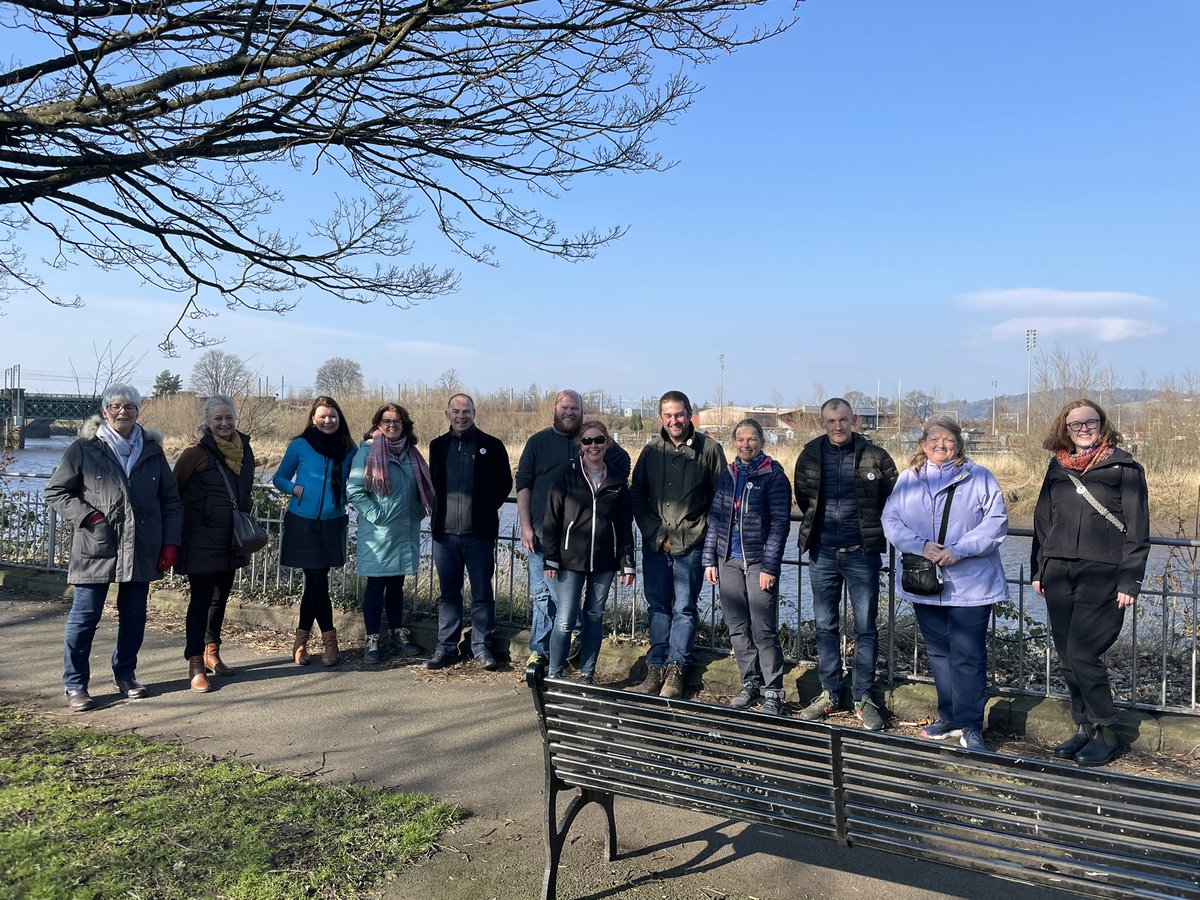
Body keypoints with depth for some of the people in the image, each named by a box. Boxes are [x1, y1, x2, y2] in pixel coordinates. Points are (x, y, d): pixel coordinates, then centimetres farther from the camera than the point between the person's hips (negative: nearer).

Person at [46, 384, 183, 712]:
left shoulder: (151, 450, 8)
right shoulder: (84, 449, -1)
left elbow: (170, 499, 11)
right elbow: (55, 492, 3)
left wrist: (170, 542, 4)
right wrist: (88, 516, -11)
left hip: (141, 549, 3)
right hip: (96, 549, -3)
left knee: (134, 616, 11)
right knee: (84, 617, 1)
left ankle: (125, 674, 28)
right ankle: (75, 685, 14)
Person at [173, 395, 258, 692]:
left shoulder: (244, 449, 7)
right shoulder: (197, 453, -11)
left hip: (230, 541, 6)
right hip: (202, 541, -6)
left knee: (220, 597, 15)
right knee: (201, 599, -5)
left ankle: (212, 653, 30)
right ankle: (196, 665, 1)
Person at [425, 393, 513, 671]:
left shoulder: (491, 446, 0)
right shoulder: (438, 445, 10)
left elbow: (505, 482, 5)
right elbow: (432, 483, 18)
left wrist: (487, 509, -1)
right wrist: (438, 514, 6)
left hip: (479, 533, -3)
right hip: (445, 533, 3)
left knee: (482, 593, 4)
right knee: (449, 593, 11)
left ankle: (481, 647, 14)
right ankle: (447, 647, 19)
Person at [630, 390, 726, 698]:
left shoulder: (709, 450, -2)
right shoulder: (651, 450, 7)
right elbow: (636, 496, 11)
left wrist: (701, 532, -6)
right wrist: (653, 532, 0)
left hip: (690, 545, -3)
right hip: (655, 543, 3)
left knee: (684, 608, 1)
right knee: (658, 606, 10)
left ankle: (676, 670, 10)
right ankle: (656, 667, 18)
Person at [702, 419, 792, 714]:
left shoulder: (773, 475, -3)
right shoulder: (728, 475, 11)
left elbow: (780, 523, -7)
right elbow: (715, 518, 13)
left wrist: (770, 566, -12)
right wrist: (710, 560, 8)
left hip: (759, 560, -5)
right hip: (729, 560, 5)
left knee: (764, 630, -5)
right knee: (737, 628, 9)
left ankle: (773, 693, 5)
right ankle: (750, 683, 22)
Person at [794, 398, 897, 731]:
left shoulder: (875, 456, -5)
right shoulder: (810, 456, 2)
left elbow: (892, 497, 7)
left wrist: (869, 525, 9)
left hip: (861, 553, -2)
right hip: (822, 553, 2)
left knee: (866, 628, 3)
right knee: (825, 626, 10)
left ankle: (863, 697, 14)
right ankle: (829, 693, 22)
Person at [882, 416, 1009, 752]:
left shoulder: (979, 478, -1)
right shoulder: (907, 479, 8)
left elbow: (997, 521, -8)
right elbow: (891, 520, 2)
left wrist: (958, 551, -17)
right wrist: (921, 546, -14)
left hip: (970, 583, -4)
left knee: (968, 655, -4)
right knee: (938, 652, 15)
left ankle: (970, 726, 6)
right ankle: (949, 716, 29)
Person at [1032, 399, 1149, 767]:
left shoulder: (1123, 467, 0)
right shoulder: (1058, 468, 13)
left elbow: (1137, 529, -3)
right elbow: (1043, 522, 18)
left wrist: (1129, 581, -9)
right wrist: (1038, 569, 12)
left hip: (1102, 574, -5)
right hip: (1059, 572, 5)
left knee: (1082, 655, -9)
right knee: (1067, 658, 7)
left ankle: (1106, 733, 8)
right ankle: (1084, 727, 21)